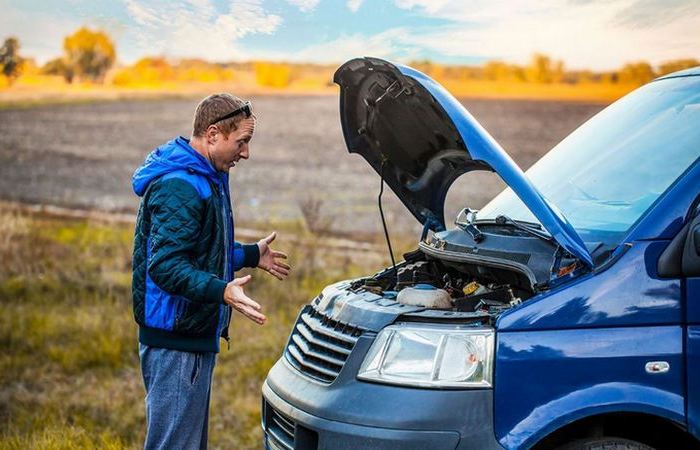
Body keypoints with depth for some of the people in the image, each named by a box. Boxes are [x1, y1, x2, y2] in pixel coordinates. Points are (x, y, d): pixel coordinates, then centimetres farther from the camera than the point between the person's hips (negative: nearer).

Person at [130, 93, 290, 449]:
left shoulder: (205, 179, 16)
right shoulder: (179, 186, -19)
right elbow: (165, 265, -27)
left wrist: (251, 255, 31)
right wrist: (222, 291, -38)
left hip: (195, 337, 11)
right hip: (175, 341, -11)